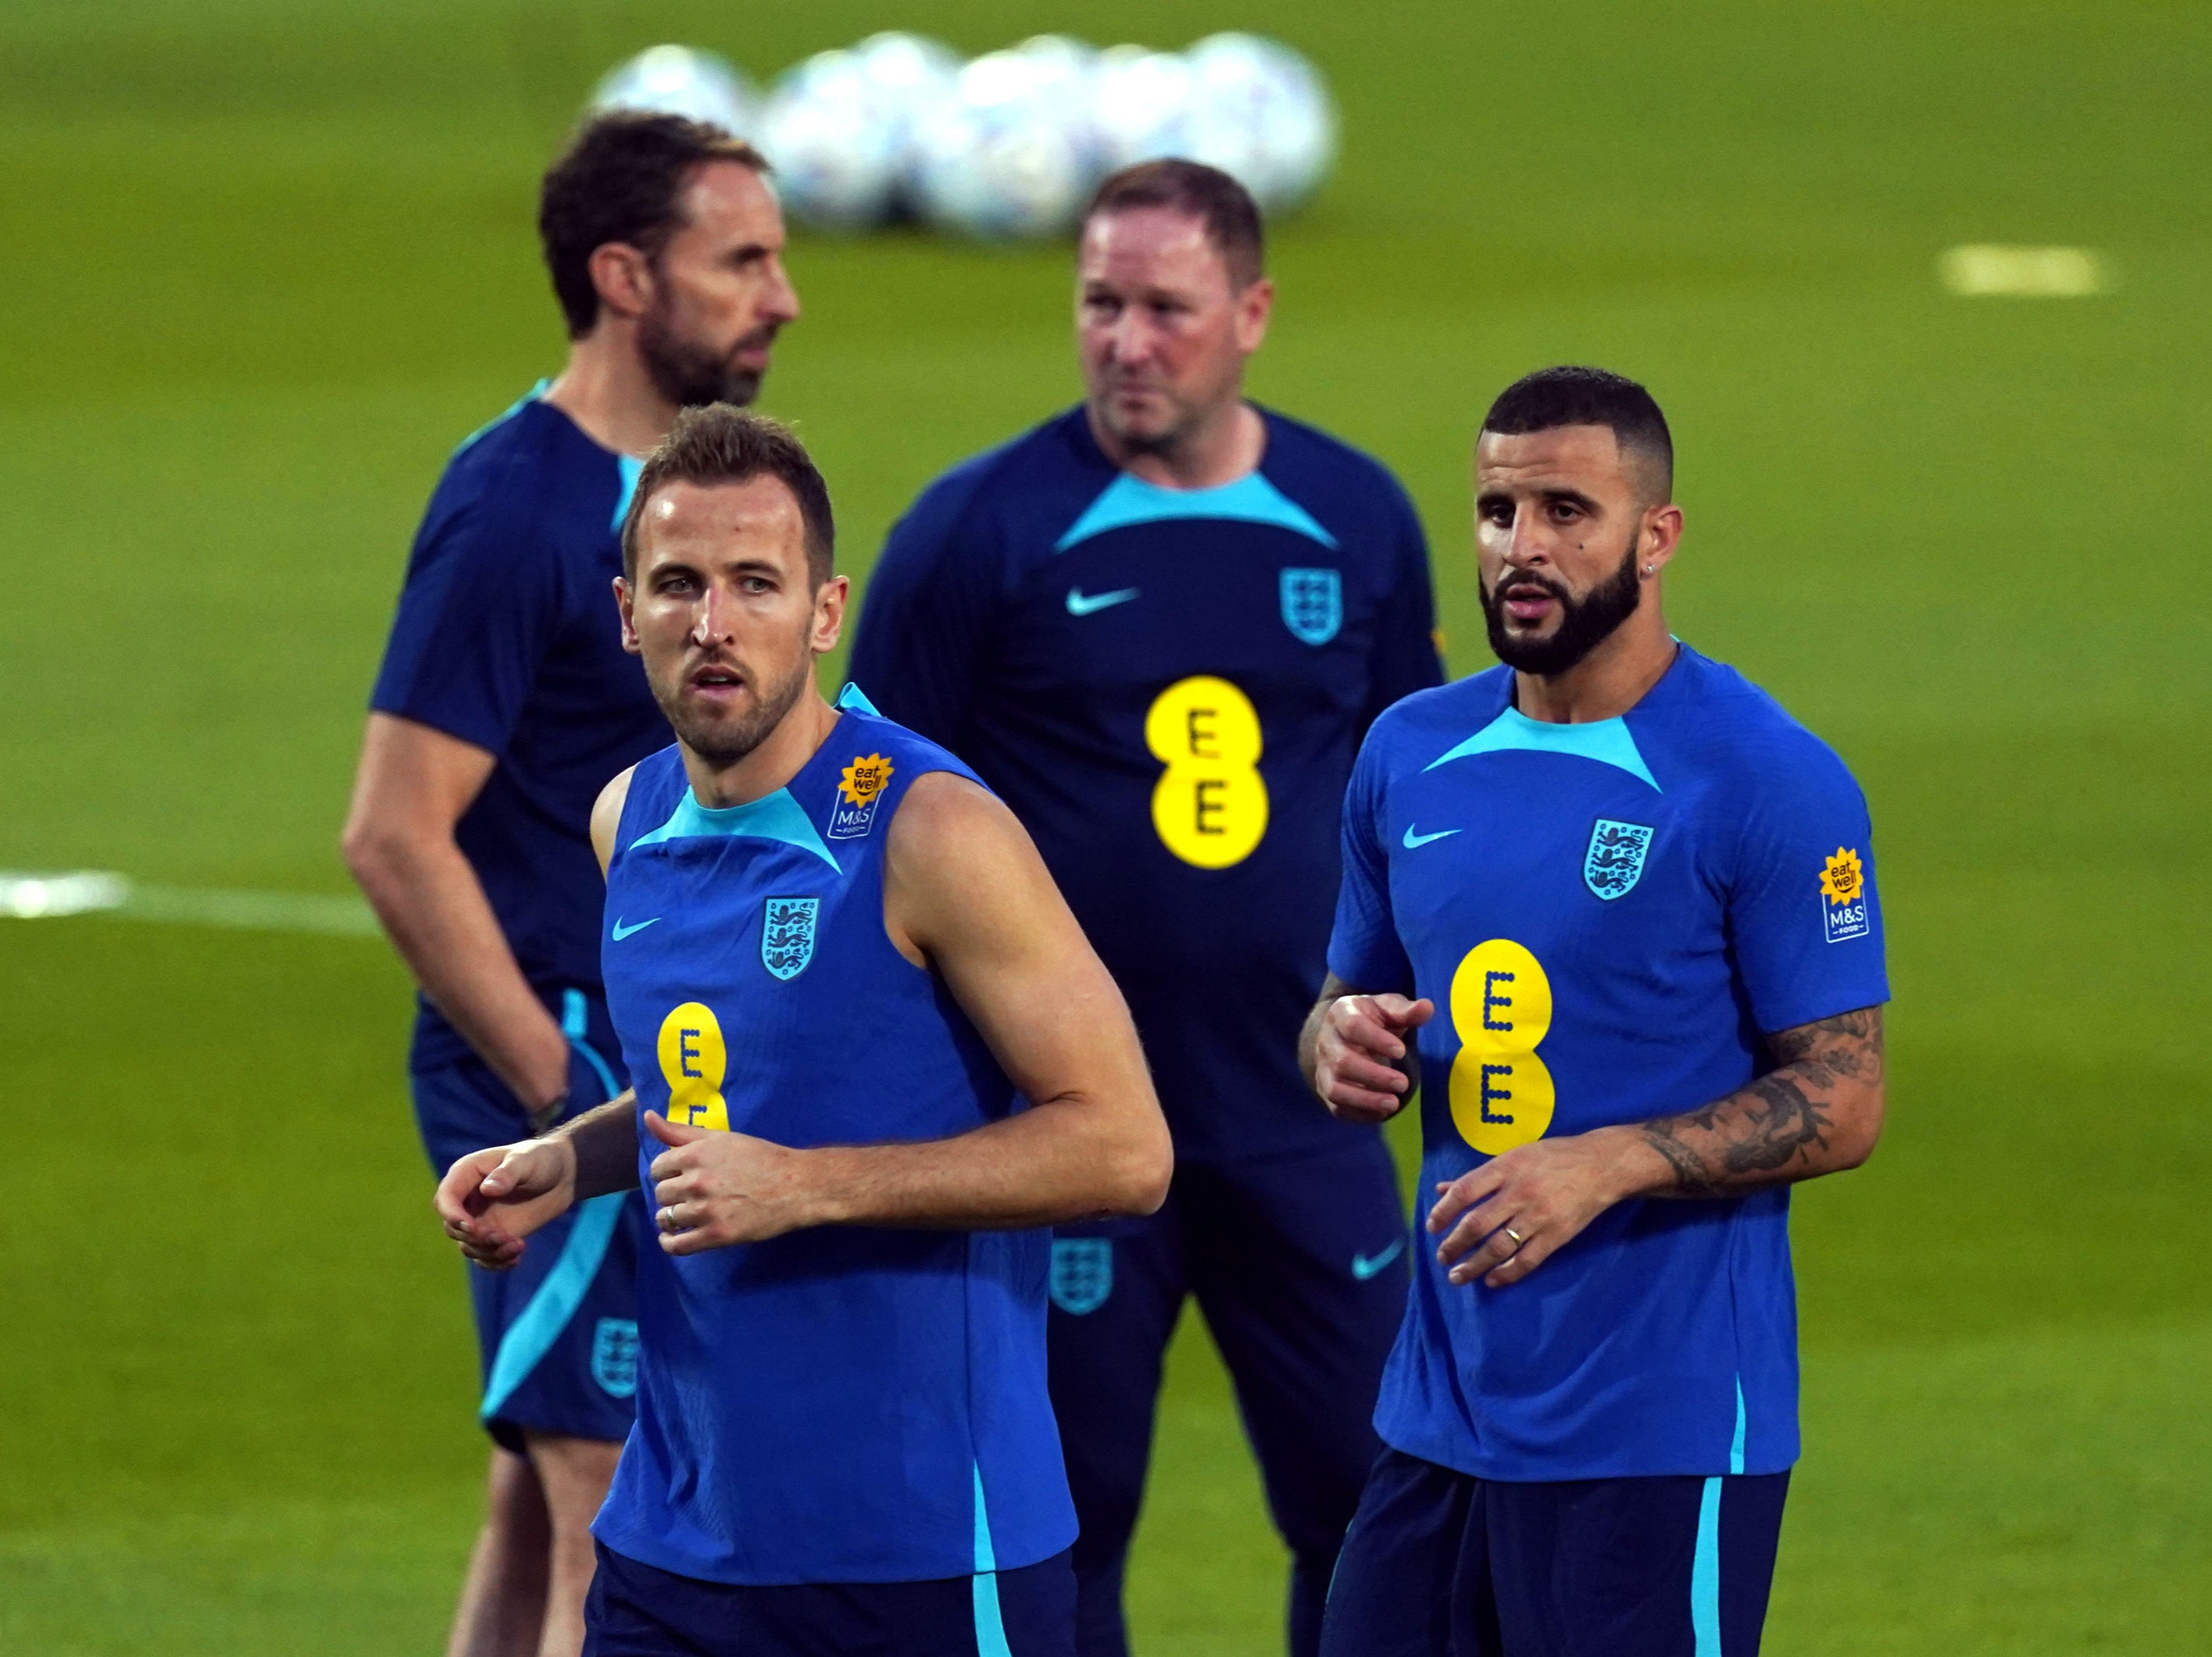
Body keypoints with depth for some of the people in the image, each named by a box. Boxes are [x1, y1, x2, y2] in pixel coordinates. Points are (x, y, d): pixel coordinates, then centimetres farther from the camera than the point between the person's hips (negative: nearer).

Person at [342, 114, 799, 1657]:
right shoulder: (517, 505, -15)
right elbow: (396, 834, -19)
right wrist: (570, 1096, -19)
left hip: (666, 1071, 9)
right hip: (569, 1063, -9)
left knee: (545, 1516, 13)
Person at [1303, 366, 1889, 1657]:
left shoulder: (1766, 783, -9)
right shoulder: (1411, 754, 9)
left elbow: (1843, 1103, -10)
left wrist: (1605, 1165, -22)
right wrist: (1345, 1040, -3)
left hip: (1662, 1440, -6)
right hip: (1443, 1411, 6)